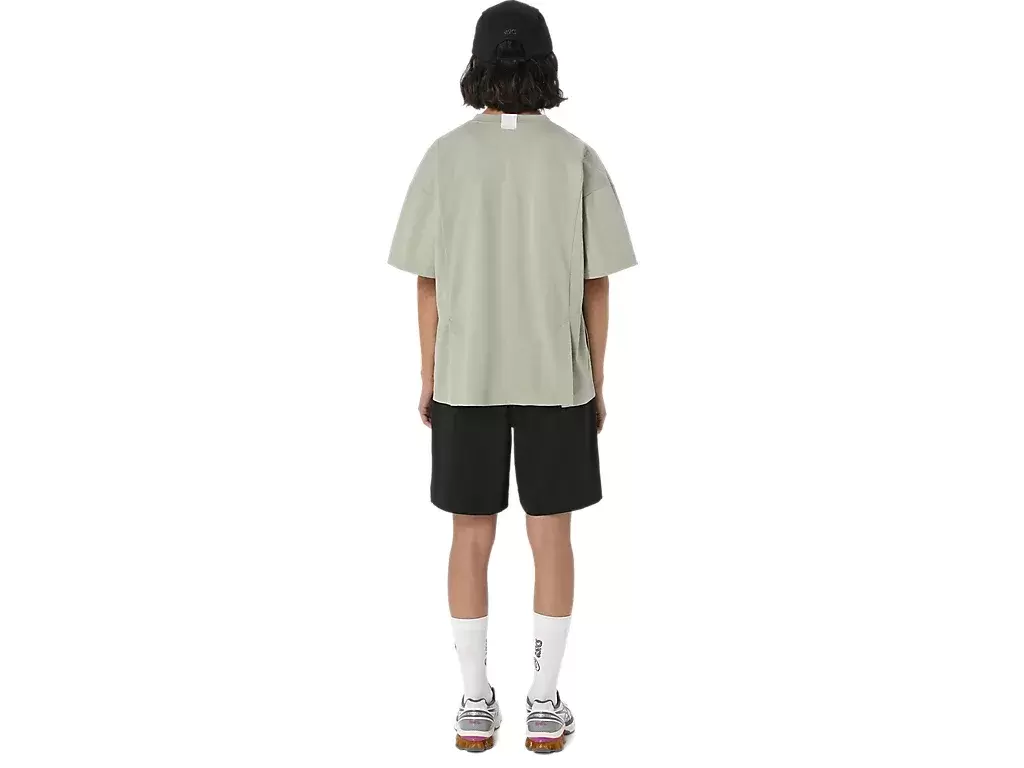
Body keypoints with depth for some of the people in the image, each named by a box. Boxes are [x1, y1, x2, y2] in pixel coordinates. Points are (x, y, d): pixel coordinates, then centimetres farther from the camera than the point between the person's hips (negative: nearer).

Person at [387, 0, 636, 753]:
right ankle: (545, 706, 15)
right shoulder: (577, 158, -7)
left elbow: (430, 282, -4)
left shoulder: (446, 156, -6)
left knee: (472, 535, 10)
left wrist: (429, 378, 7)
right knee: (551, 534, 8)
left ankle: (476, 704, 16)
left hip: (466, 378, 1)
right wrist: (596, 381, 4)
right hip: (555, 376, 0)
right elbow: (596, 284, -5)